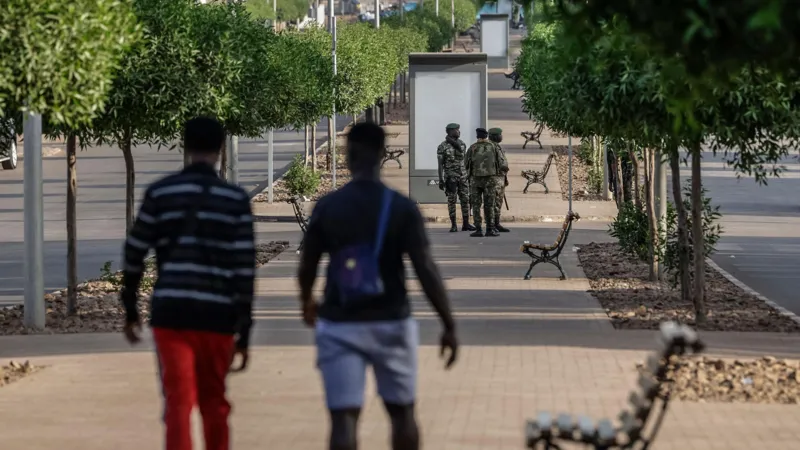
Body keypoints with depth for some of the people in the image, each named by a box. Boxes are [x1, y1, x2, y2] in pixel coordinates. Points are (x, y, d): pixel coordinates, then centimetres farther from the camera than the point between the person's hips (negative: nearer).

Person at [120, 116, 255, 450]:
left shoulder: (160, 193, 2)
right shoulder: (236, 200, 1)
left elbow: (135, 253, 4)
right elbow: (245, 269, -2)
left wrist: (130, 310, 16)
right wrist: (243, 331, 1)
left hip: (170, 313, -1)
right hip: (217, 316, 1)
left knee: (178, 402, -3)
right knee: (214, 403, 16)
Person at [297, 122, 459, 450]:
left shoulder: (326, 207, -3)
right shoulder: (402, 208, -8)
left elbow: (307, 267, 7)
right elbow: (426, 270, -13)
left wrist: (306, 303, 28)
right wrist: (449, 326, -6)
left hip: (340, 326, 0)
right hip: (390, 324, 0)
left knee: (344, 418, -3)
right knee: (402, 412, 17)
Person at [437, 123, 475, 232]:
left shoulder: (462, 144, 6)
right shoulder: (442, 147, -7)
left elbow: (464, 160, 8)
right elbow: (440, 164, -9)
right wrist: (441, 180, -12)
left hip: (463, 177, 4)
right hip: (450, 177, -4)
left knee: (465, 200, 2)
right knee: (452, 200, -3)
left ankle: (466, 224, 8)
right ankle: (453, 225, 2)